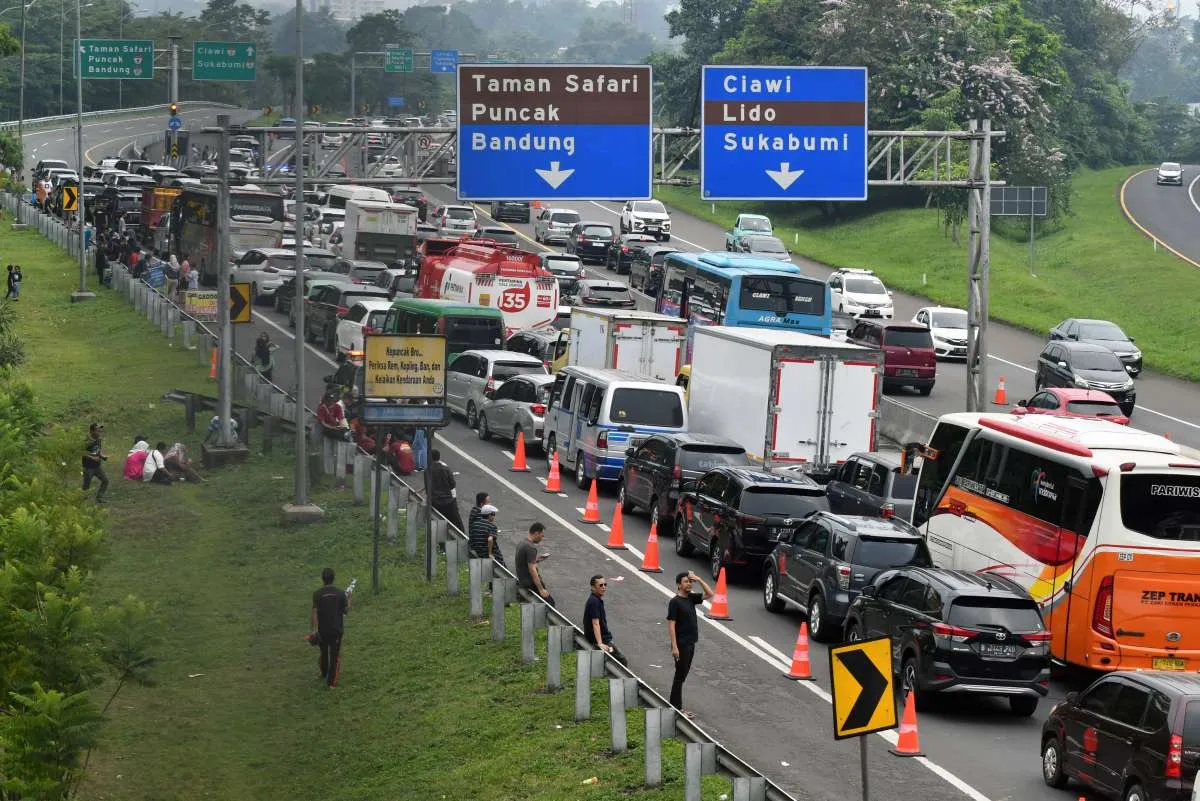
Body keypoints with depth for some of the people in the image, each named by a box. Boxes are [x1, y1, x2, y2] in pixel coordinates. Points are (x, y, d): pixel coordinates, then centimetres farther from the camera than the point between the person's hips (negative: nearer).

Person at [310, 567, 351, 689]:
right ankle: (331, 682, 0)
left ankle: (324, 674, 44)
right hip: (336, 629, -1)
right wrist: (348, 601, 17)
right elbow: (346, 611, -1)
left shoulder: (317, 594, -10)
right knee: (335, 655, 5)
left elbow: (315, 612, -15)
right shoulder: (340, 593, -8)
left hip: (322, 629, 1)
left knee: (324, 652, 23)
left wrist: (314, 629, -15)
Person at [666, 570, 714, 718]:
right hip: (681, 645, -8)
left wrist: (699, 580, -2)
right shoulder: (675, 602, -14)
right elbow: (671, 624, -16)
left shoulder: (691, 598, 8)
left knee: (682, 676, 13)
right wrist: (674, 647, -20)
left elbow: (709, 594, 11)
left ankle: (676, 707, 20)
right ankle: (676, 708, 1)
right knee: (680, 676, -4)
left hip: (690, 644, 8)